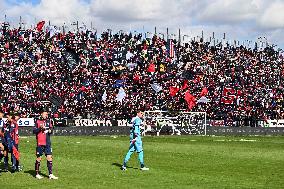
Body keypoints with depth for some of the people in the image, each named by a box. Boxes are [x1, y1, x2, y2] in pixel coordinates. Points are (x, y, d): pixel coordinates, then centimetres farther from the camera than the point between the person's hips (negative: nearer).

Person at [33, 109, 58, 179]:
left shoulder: (48, 121, 11)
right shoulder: (38, 121, -3)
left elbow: (51, 128, 22)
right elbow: (34, 131, -6)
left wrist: (50, 130, 0)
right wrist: (40, 128, -21)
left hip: (48, 143, 5)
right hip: (40, 143, -5)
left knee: (49, 157, 0)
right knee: (39, 158, 3)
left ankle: (50, 174, 3)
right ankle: (37, 174, 14)